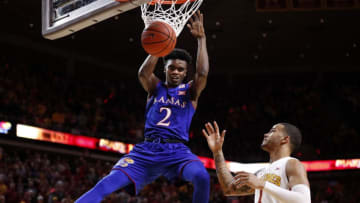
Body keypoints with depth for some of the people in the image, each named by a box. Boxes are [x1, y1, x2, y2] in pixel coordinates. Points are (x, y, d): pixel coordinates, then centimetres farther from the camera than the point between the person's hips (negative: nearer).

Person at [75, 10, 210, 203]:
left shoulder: (190, 91, 13)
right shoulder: (156, 88, 15)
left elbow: (202, 73, -8)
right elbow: (143, 73, -7)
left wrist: (201, 39, -8)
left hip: (177, 150, -1)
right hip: (146, 149, 1)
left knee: (202, 177, -34)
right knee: (106, 184, -18)